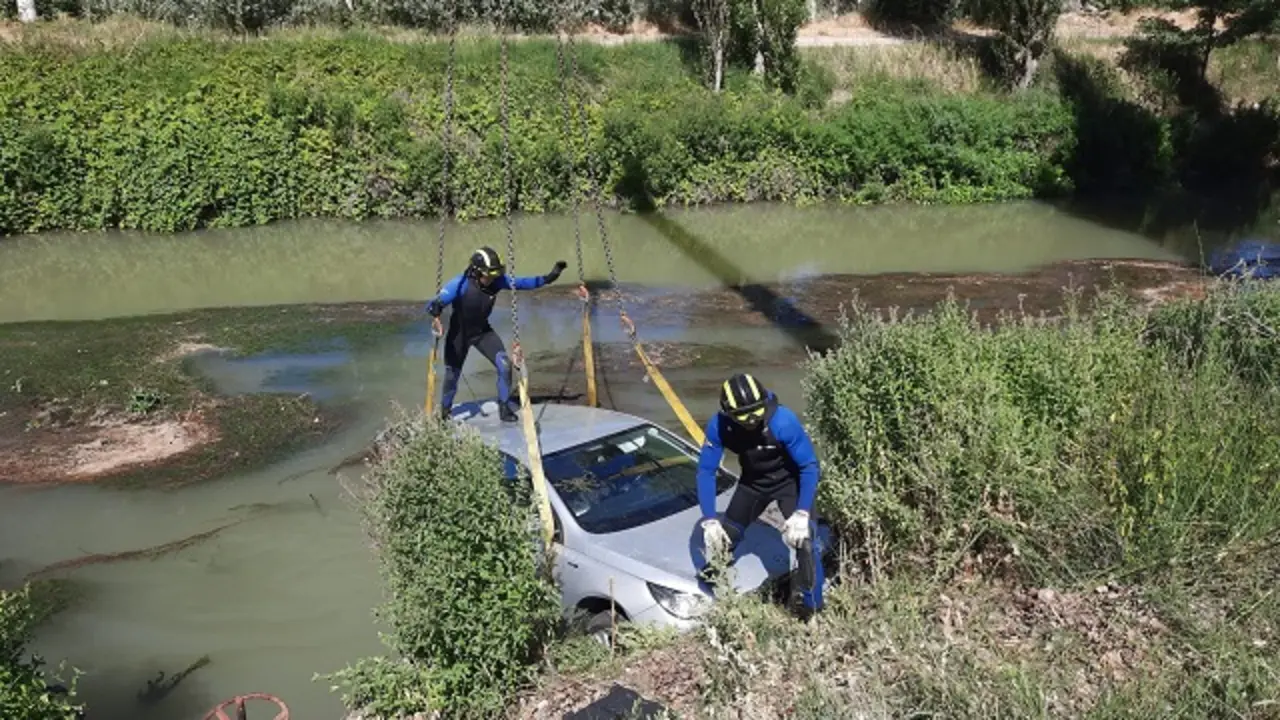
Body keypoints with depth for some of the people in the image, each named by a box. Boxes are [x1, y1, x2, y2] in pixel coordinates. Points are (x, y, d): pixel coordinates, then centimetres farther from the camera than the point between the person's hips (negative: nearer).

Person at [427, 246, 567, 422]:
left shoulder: (497, 280, -20)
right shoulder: (460, 284, -32)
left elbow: (522, 283, -8)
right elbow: (436, 302, -36)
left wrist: (547, 278, -17)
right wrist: (435, 314, -59)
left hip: (483, 330, 3)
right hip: (459, 333, -3)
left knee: (504, 365, -12)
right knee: (452, 374, 6)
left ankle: (504, 407, 7)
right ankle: (445, 412, 32)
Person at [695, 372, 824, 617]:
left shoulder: (783, 421, -35)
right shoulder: (719, 426, -26)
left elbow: (809, 466, -27)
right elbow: (706, 471, -17)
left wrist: (801, 514, -36)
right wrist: (709, 520, -24)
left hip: (790, 481, -3)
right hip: (752, 482, 4)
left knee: (804, 541, -19)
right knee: (722, 538, 8)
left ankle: (815, 611, -2)